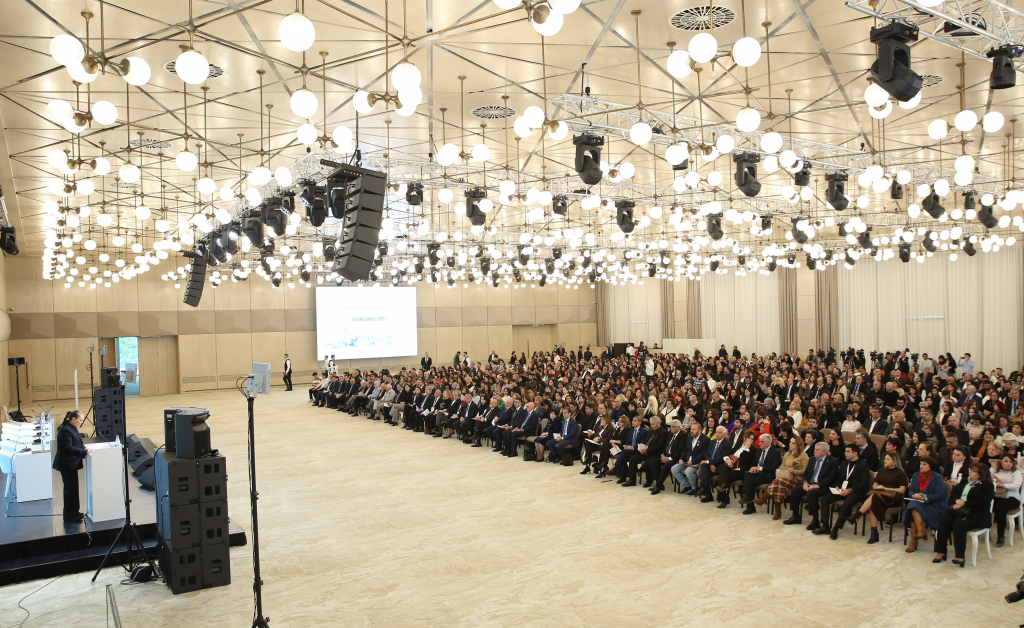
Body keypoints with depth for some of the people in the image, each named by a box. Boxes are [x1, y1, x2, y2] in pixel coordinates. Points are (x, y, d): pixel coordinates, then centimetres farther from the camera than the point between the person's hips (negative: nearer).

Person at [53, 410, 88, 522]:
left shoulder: (72, 428, 12)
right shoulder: (65, 430, -20)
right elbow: (68, 448, -25)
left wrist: (83, 447, 5)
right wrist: (84, 452, -23)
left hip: (71, 464, 11)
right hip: (67, 465, -11)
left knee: (72, 488, 17)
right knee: (70, 489, -3)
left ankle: (73, 512, 27)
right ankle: (70, 516, 5)